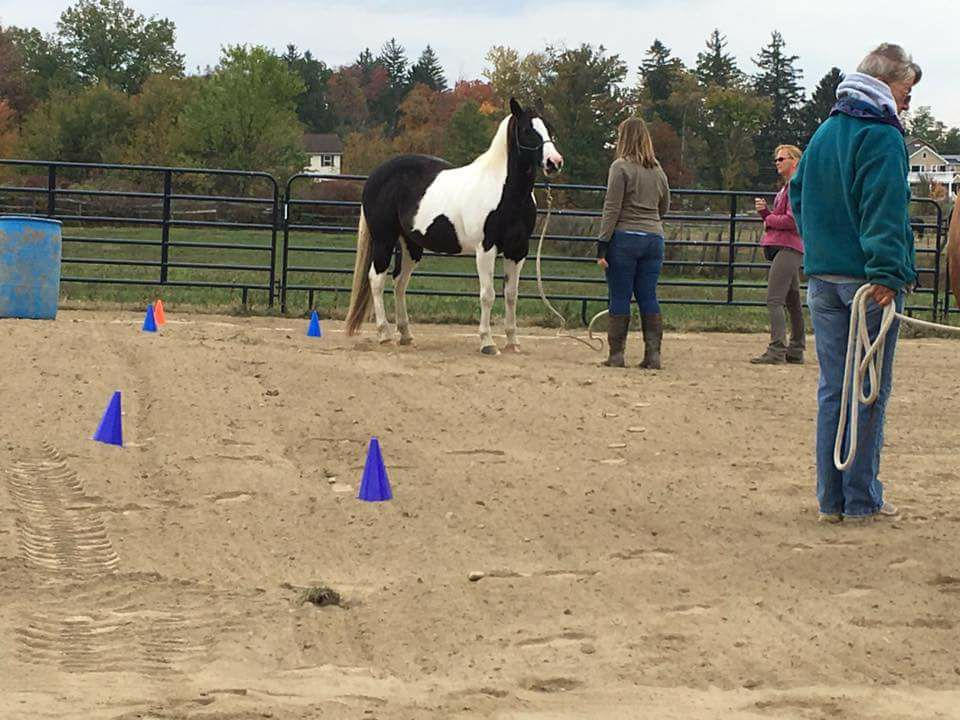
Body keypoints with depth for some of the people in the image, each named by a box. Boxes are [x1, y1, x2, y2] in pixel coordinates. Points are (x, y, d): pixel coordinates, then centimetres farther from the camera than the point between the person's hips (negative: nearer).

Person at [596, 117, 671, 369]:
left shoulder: (621, 167, -7)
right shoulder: (658, 171, 10)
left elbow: (612, 209, -11)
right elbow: (665, 207, 21)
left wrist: (603, 244, -10)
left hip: (625, 237, -5)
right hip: (654, 239, 5)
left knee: (620, 298, 0)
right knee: (649, 298, 8)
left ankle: (616, 355, 1)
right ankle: (653, 354, 4)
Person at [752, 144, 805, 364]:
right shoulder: (786, 188, 23)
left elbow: (792, 220, -19)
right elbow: (776, 220, 25)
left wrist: (769, 219, -5)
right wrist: (764, 211, 7)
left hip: (788, 249, -11)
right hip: (785, 249, 11)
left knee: (774, 300, -16)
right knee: (792, 301, 13)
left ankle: (777, 350, -21)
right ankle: (796, 350, 18)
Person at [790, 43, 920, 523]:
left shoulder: (824, 132, 13)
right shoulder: (882, 136, -12)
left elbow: (798, 194, 20)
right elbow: (885, 209, -21)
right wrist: (886, 273, -26)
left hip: (822, 280, 7)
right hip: (868, 282, -7)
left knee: (832, 388, 10)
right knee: (870, 390, 0)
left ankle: (831, 499, 11)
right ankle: (862, 500, 2)